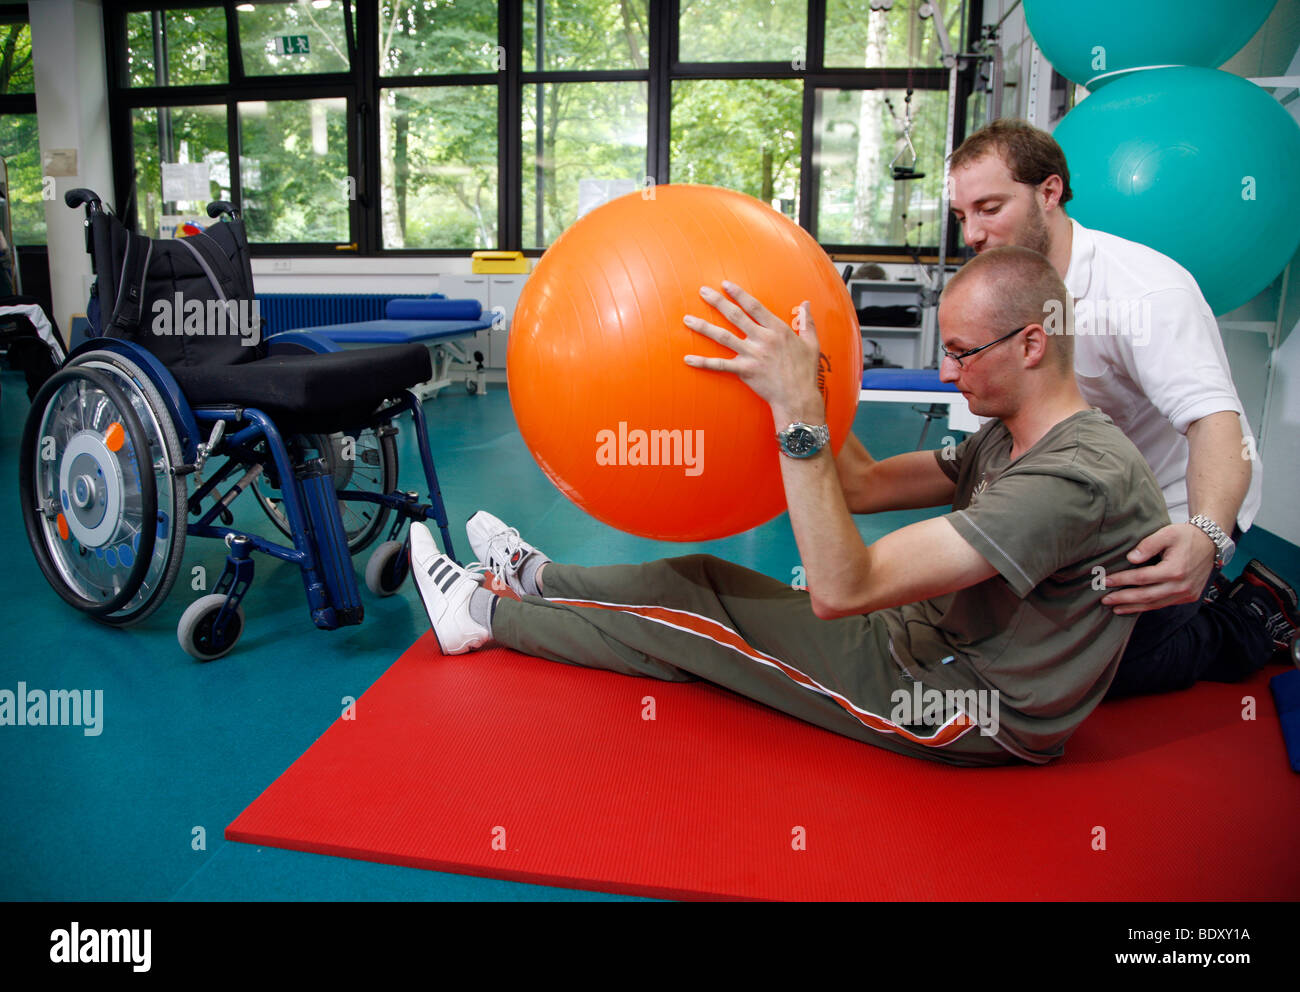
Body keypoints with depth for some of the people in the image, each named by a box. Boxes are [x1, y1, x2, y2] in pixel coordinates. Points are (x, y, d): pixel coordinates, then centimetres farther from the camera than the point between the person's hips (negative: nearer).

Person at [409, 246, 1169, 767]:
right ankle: (535, 580, 35)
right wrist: (802, 386, -1)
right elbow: (865, 485, 5)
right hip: (925, 641, 8)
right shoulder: (1011, 441, 4)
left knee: (678, 616, -2)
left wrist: (800, 409, -37)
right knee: (699, 577, 10)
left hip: (961, 711, -8)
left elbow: (840, 588, -35)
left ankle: (486, 613, 20)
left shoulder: (1079, 477, -29)